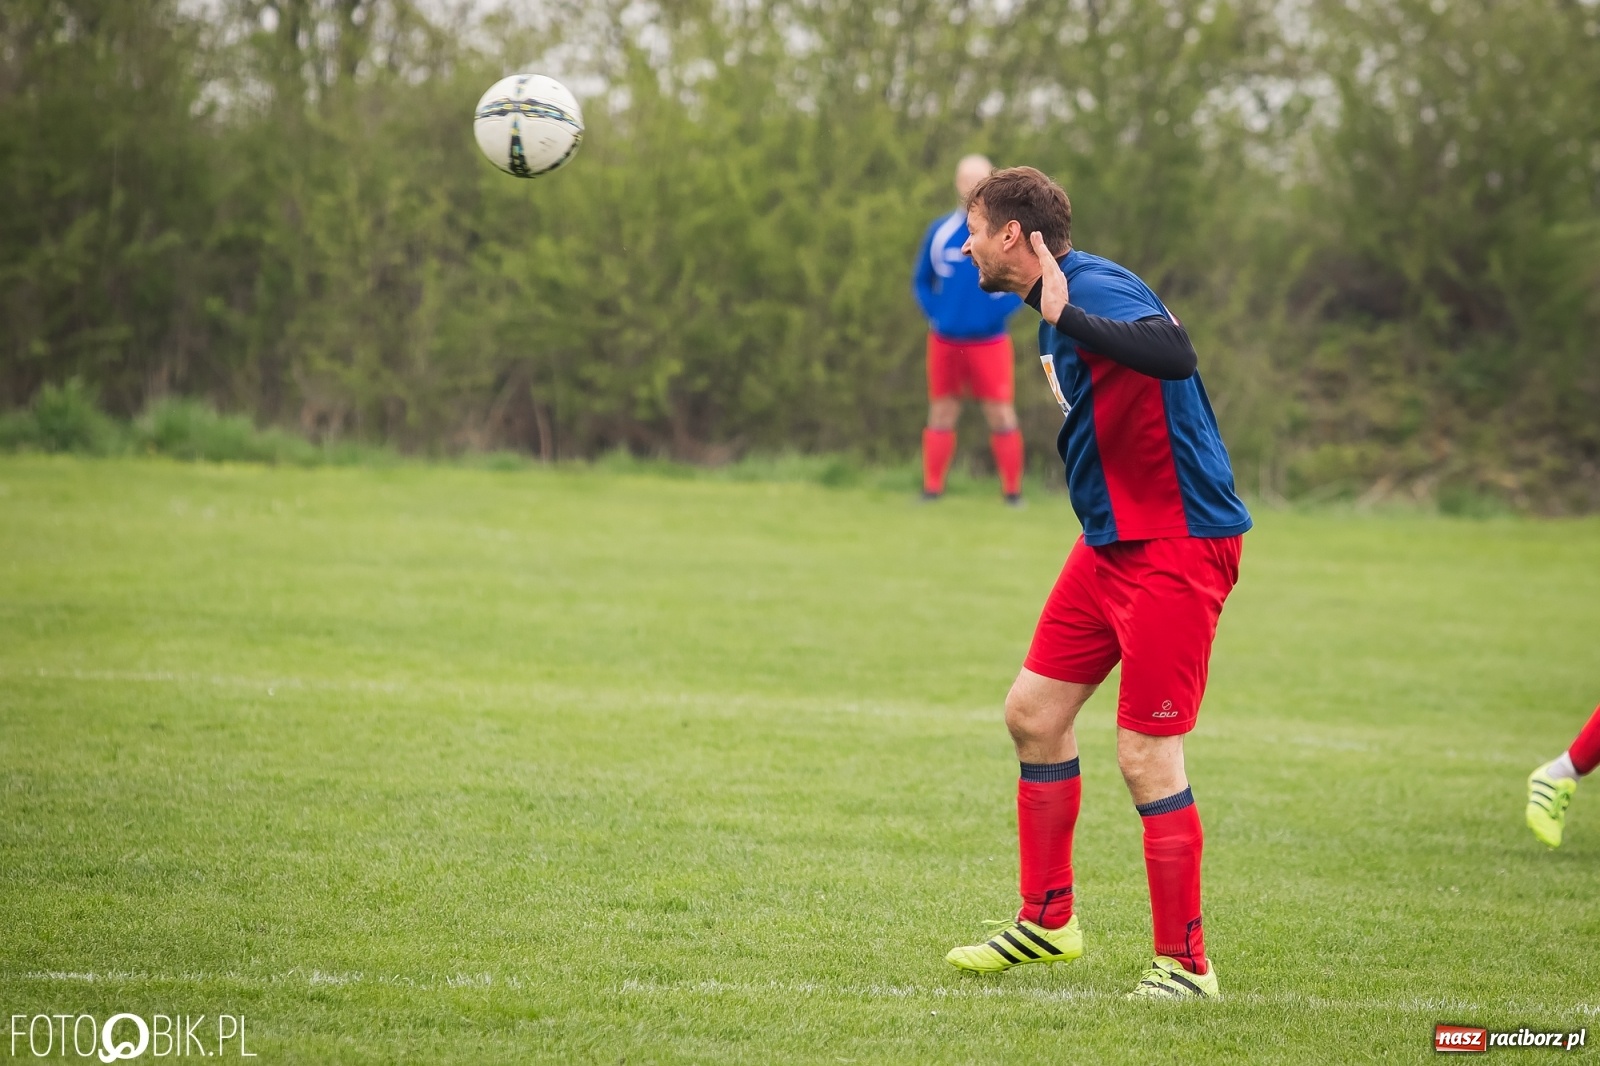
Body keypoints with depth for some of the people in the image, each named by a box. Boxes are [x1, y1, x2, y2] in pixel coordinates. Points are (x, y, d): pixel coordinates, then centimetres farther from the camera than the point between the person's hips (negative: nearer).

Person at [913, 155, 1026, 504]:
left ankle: (1013, 492, 1)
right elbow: (922, 281, 15)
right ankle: (932, 489, 13)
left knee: (1001, 416, -5)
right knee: (941, 413, 7)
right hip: (945, 341, 3)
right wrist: (935, 313, -1)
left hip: (988, 342, -3)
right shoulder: (941, 231, 4)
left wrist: (998, 310, -13)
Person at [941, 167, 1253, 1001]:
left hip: (1176, 547, -10)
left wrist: (1062, 316, -41)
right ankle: (1047, 921, 26)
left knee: (1147, 757, -9)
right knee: (1033, 712, 13)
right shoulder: (1057, 303, 12)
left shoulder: (1096, 290, -19)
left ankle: (1186, 964, 0)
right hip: (1111, 542, 10)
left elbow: (1173, 354, -40)